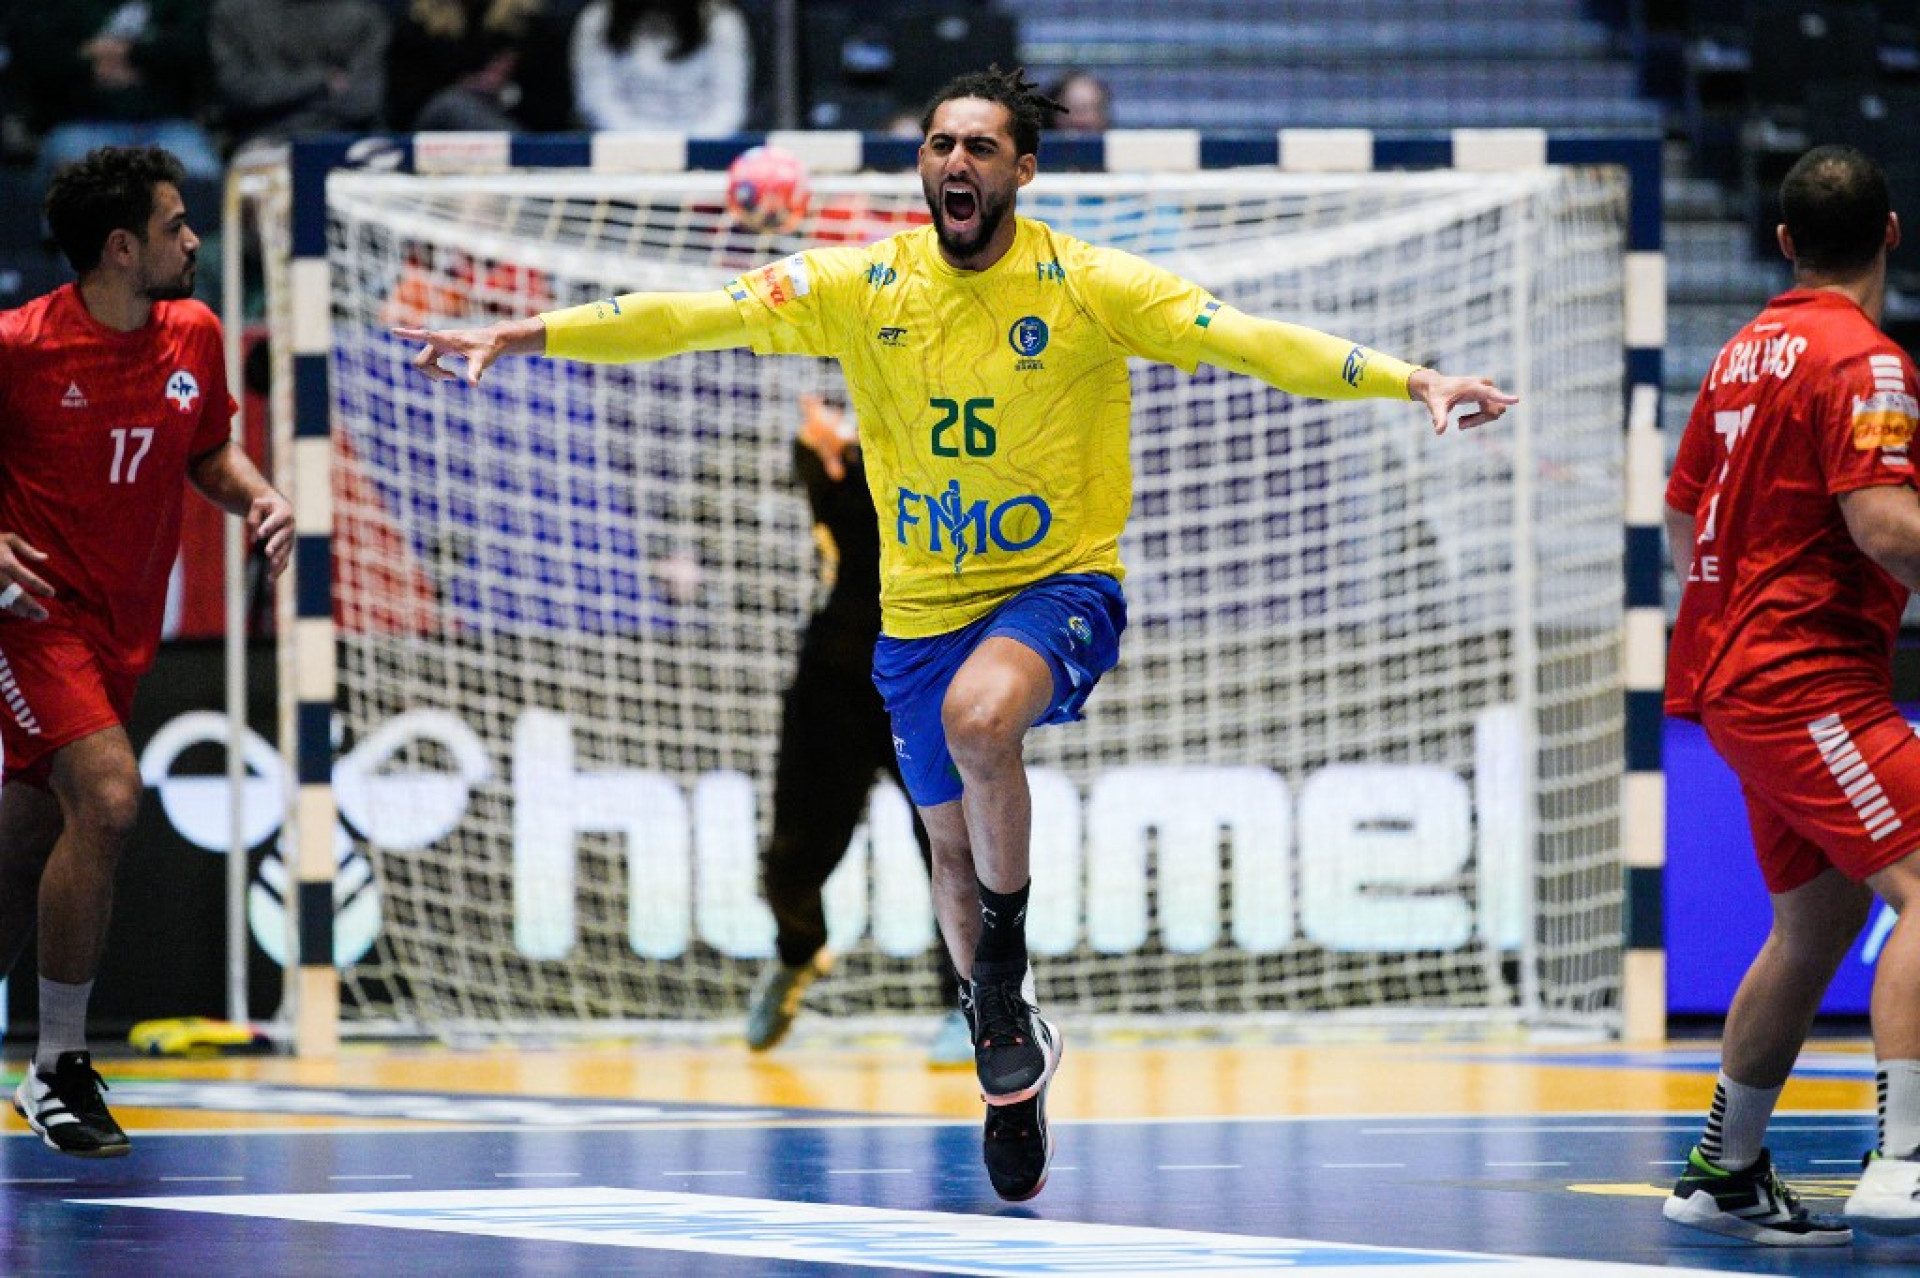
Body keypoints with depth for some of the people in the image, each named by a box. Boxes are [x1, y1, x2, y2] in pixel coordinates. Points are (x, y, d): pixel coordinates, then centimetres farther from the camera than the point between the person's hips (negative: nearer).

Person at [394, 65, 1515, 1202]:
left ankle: (1006, 951, -10)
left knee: (979, 722, -34)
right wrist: (528, 336, -14)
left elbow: (1246, 339, -16)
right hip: (921, 607, 4)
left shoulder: (1089, 286, -10)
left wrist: (1411, 383, -27)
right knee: (955, 844, 12)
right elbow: (694, 316, -6)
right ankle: (1014, 1066, 35)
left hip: (1062, 585, -4)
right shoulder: (860, 288, -4)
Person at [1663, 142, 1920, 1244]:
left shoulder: (1746, 352, 14)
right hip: (1809, 684, -10)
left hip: (1738, 676, 10)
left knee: (1819, 918, 17)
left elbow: (1684, 521, 22)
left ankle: (1726, 1173, 23)